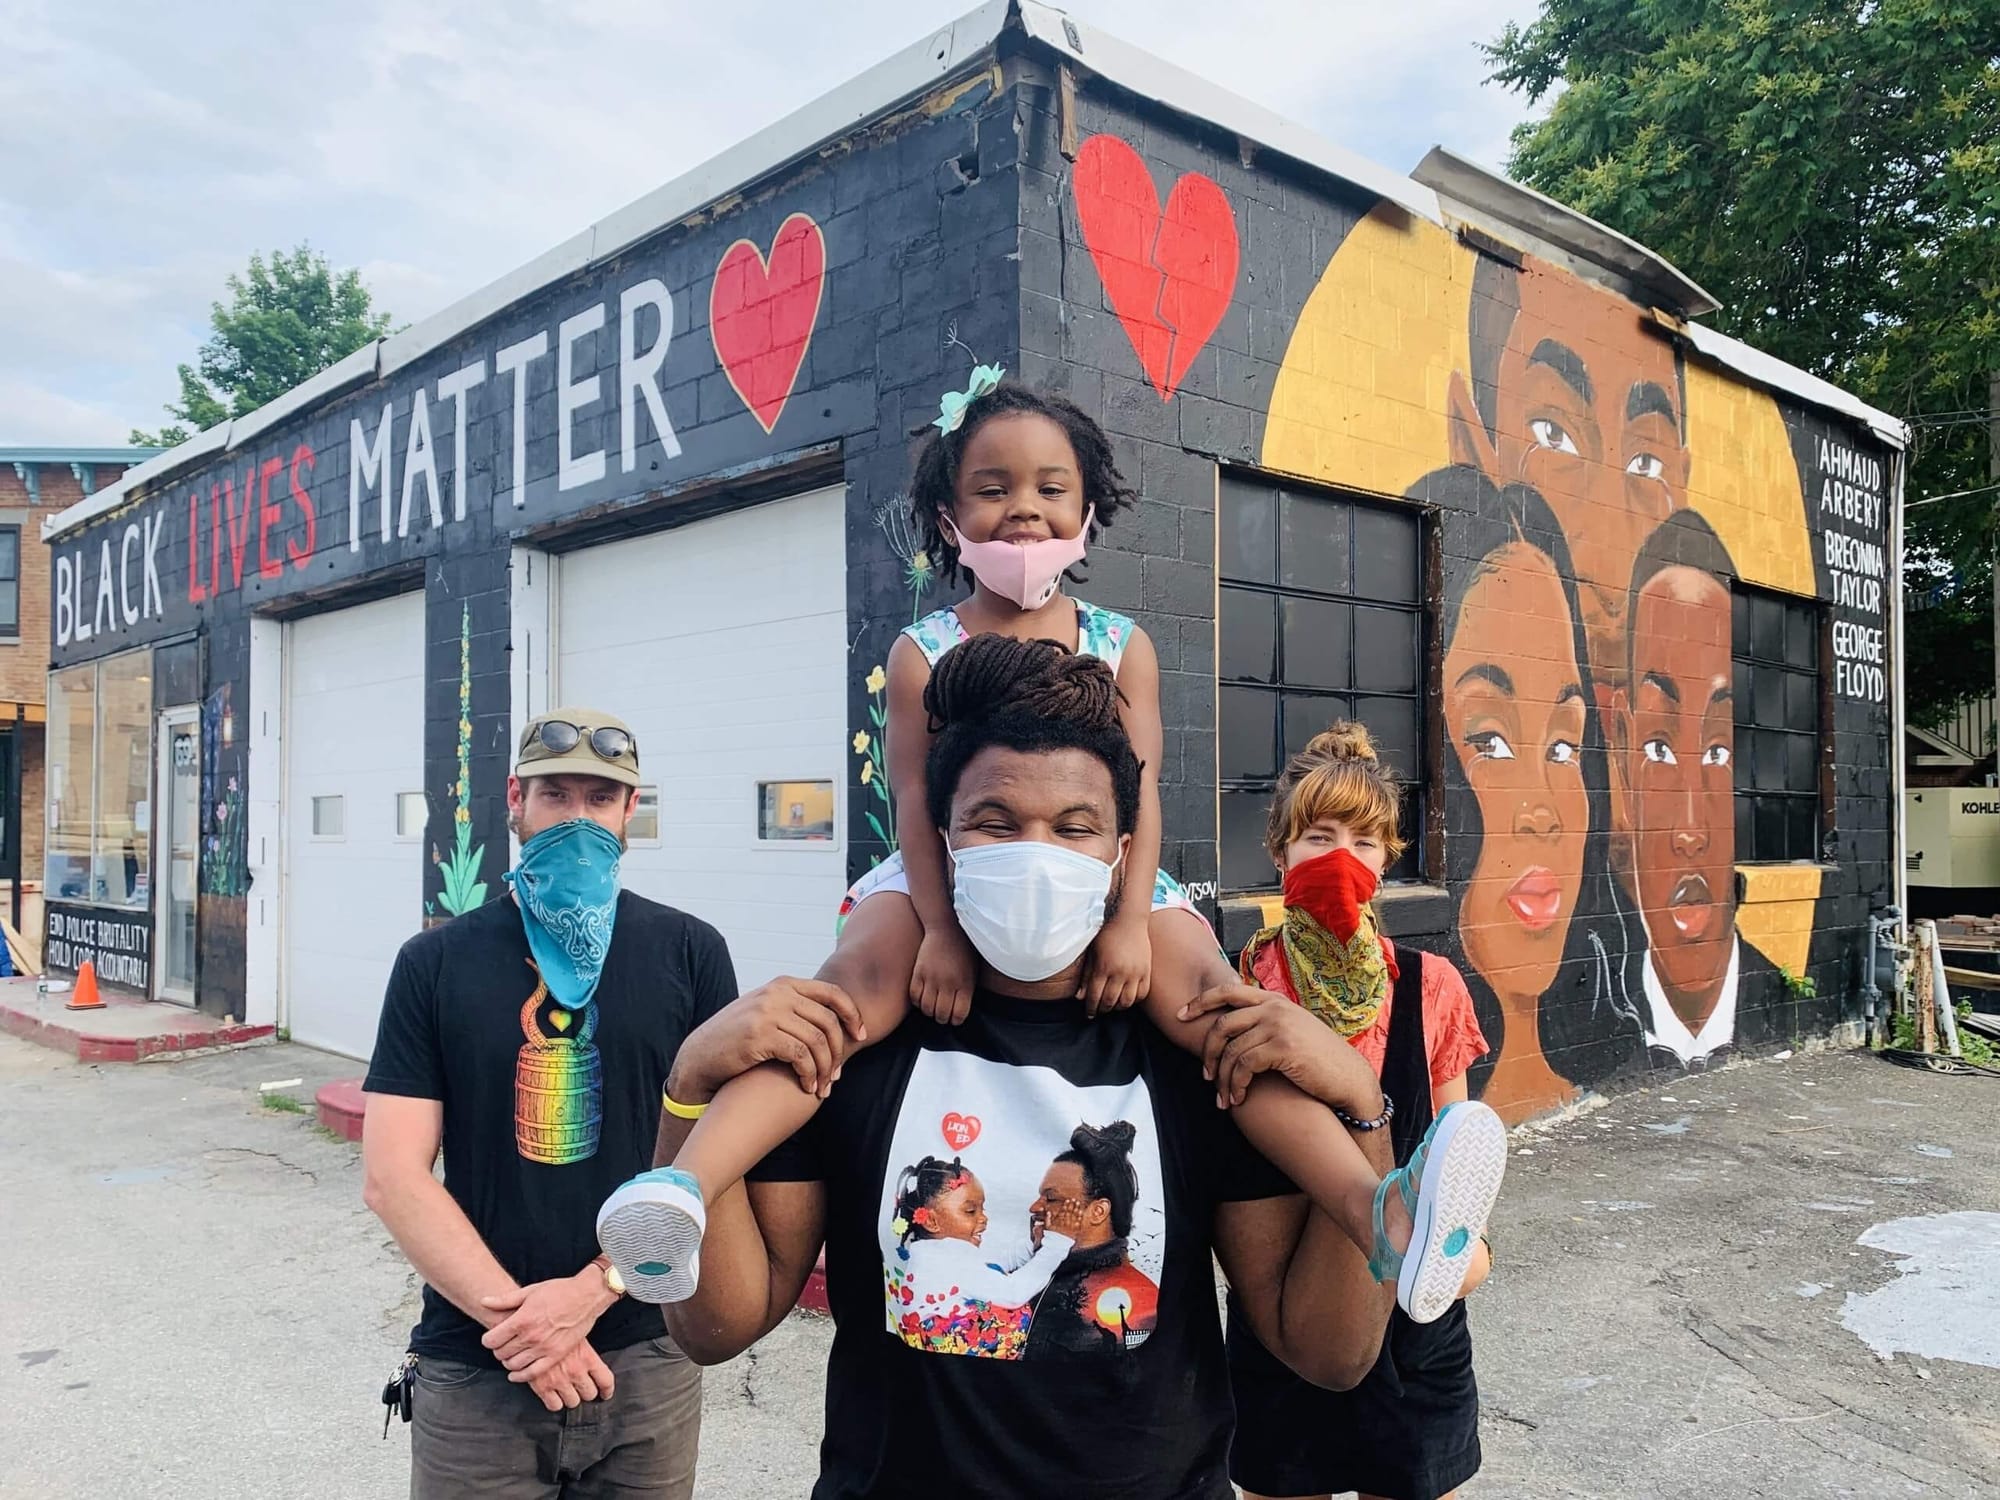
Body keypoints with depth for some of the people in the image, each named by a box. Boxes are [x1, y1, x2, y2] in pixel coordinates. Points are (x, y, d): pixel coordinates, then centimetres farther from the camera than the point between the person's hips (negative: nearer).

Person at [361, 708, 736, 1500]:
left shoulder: (690, 952, -3)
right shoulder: (435, 962, -1)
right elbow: (391, 1176, -5)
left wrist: (591, 1291, -15)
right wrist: (512, 1316, -13)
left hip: (646, 1362, 0)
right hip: (475, 1368, 0)